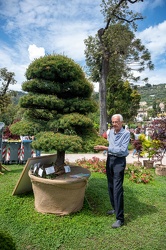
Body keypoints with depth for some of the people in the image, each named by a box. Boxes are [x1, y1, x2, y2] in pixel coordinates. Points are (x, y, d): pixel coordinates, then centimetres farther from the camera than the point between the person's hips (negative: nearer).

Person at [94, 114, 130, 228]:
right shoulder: (111, 132, 7)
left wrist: (106, 148, -26)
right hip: (109, 159, 7)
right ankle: (115, 208, 34)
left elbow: (122, 150, -21)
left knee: (117, 189, -10)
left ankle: (120, 219, -2)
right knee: (111, 187, 15)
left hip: (119, 161, -7)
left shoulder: (126, 133, -13)